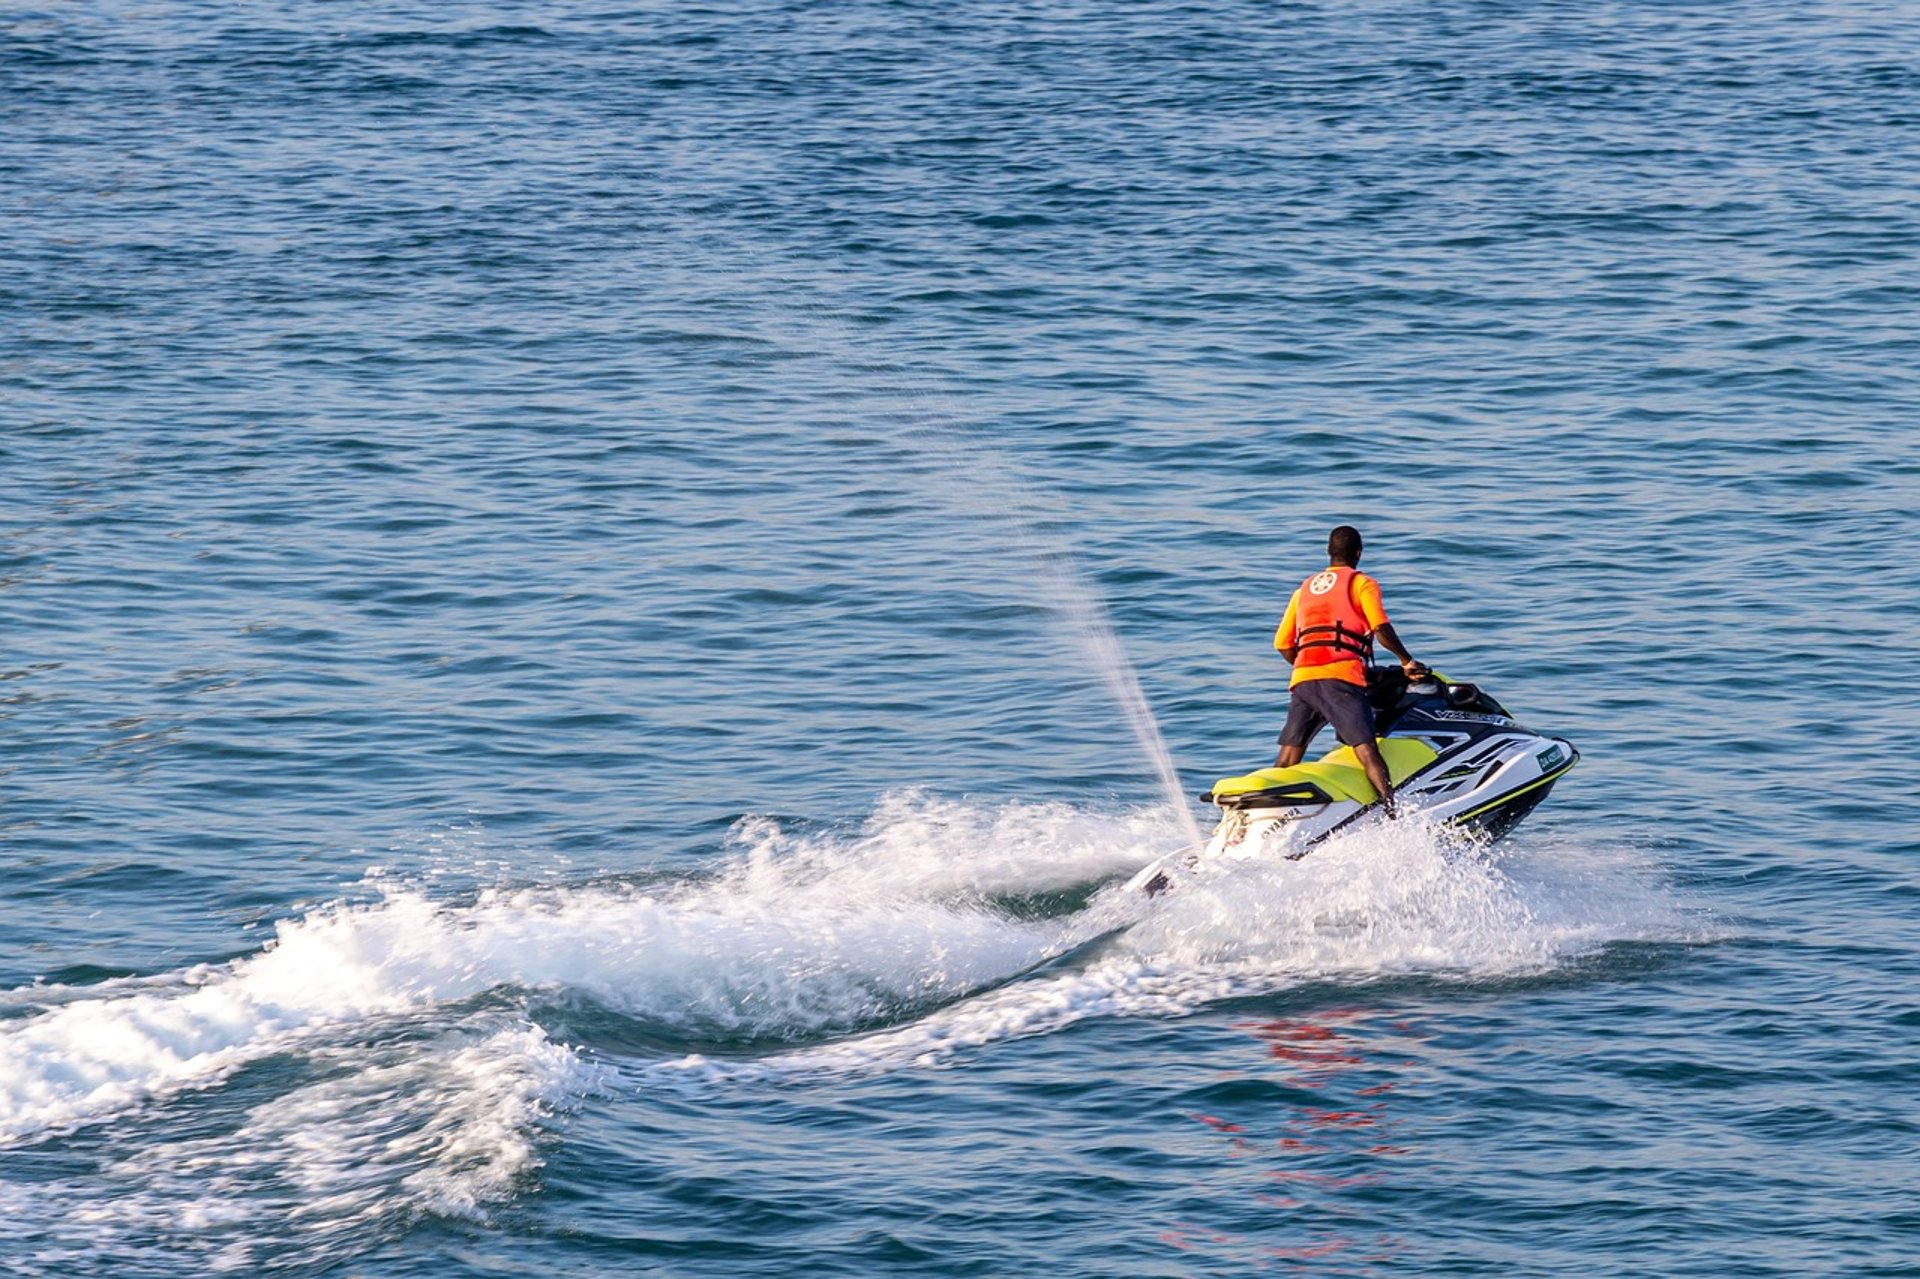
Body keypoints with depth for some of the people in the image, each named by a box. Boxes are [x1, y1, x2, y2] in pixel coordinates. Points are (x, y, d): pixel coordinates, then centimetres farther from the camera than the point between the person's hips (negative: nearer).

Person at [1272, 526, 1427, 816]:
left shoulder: (1305, 589, 26)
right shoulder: (1361, 584, 10)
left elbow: (1283, 644, 23)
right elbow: (1381, 628, -6)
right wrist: (1407, 661, 4)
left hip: (1302, 679, 5)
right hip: (1341, 677, -5)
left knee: (1287, 761, 7)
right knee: (1366, 750, -17)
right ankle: (1393, 815, -31)